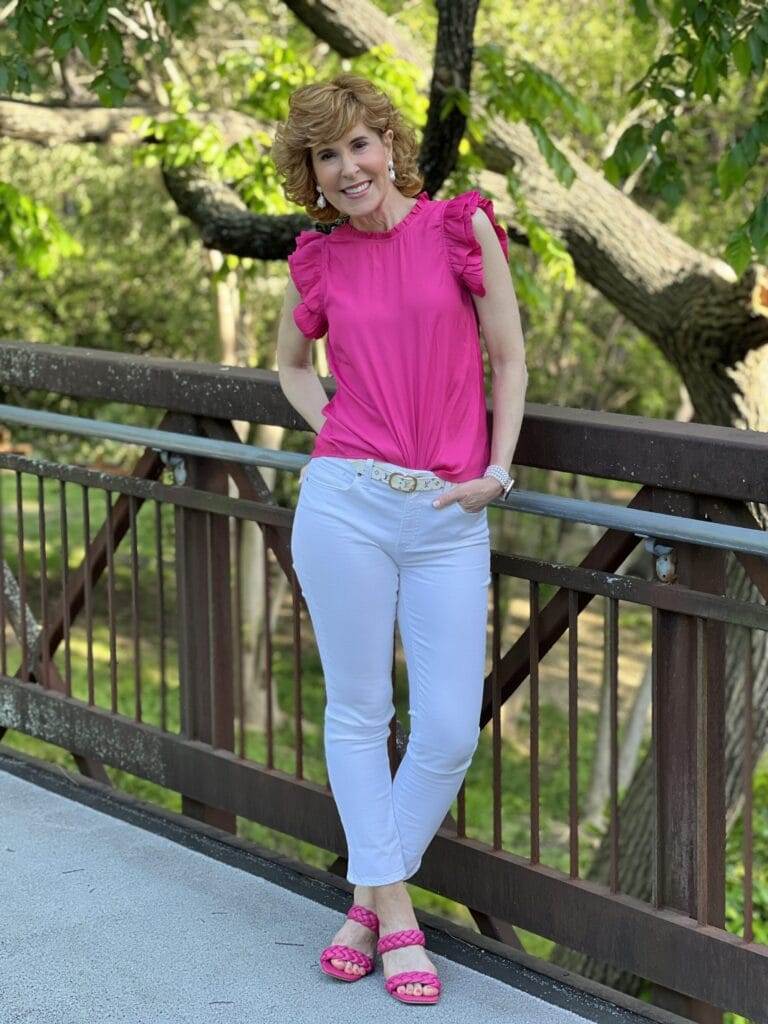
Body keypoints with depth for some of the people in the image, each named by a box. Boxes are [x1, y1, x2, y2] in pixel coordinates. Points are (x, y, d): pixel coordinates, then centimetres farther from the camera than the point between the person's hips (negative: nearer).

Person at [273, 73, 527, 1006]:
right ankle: (394, 914, 17)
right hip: (345, 500, 1)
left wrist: (498, 470, -1)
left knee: (450, 732, -2)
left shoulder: (460, 226, 2)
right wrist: (332, 433, 9)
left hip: (448, 513, -1)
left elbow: (508, 355, 7)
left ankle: (370, 894, 19)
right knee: (358, 712, 5)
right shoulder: (317, 262, 7)